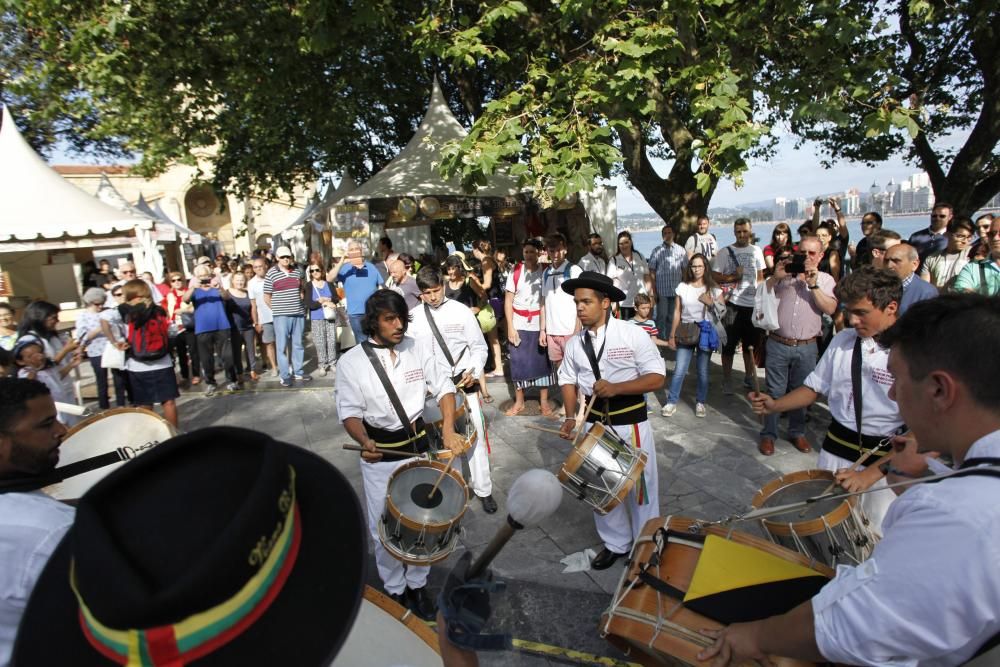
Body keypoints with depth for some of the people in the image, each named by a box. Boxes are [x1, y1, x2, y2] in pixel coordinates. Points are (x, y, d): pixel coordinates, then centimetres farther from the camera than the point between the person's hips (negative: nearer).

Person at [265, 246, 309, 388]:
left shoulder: (297, 271, 8)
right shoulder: (271, 274, -4)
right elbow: (266, 297, 0)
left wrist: (301, 299, 8)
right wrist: (277, 310, -1)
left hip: (299, 313, 4)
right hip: (281, 316, -4)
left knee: (298, 344, 11)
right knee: (282, 346, -1)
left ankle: (298, 372, 22)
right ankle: (285, 376, 6)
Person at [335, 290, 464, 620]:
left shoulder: (419, 347, -6)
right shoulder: (351, 362, -11)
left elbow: (443, 387, -3)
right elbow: (350, 412, -9)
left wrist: (448, 429, -17)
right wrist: (365, 442, -29)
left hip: (418, 445, 2)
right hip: (379, 454, -2)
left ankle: (417, 585, 38)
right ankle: (394, 589, 34)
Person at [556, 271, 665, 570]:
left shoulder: (633, 334, -14)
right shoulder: (574, 344, 0)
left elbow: (656, 378, -15)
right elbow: (568, 380, 7)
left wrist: (615, 387, -26)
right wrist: (571, 417, -8)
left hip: (631, 424, -4)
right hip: (594, 423, 4)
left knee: (639, 486, 12)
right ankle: (616, 543, 39)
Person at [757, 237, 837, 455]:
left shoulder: (825, 279, 7)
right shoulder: (784, 274, 5)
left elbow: (830, 309, -8)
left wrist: (813, 285, -15)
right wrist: (775, 277, -16)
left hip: (807, 347, 1)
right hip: (778, 344, -1)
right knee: (775, 392, 5)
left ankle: (797, 432, 30)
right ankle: (768, 434, 15)